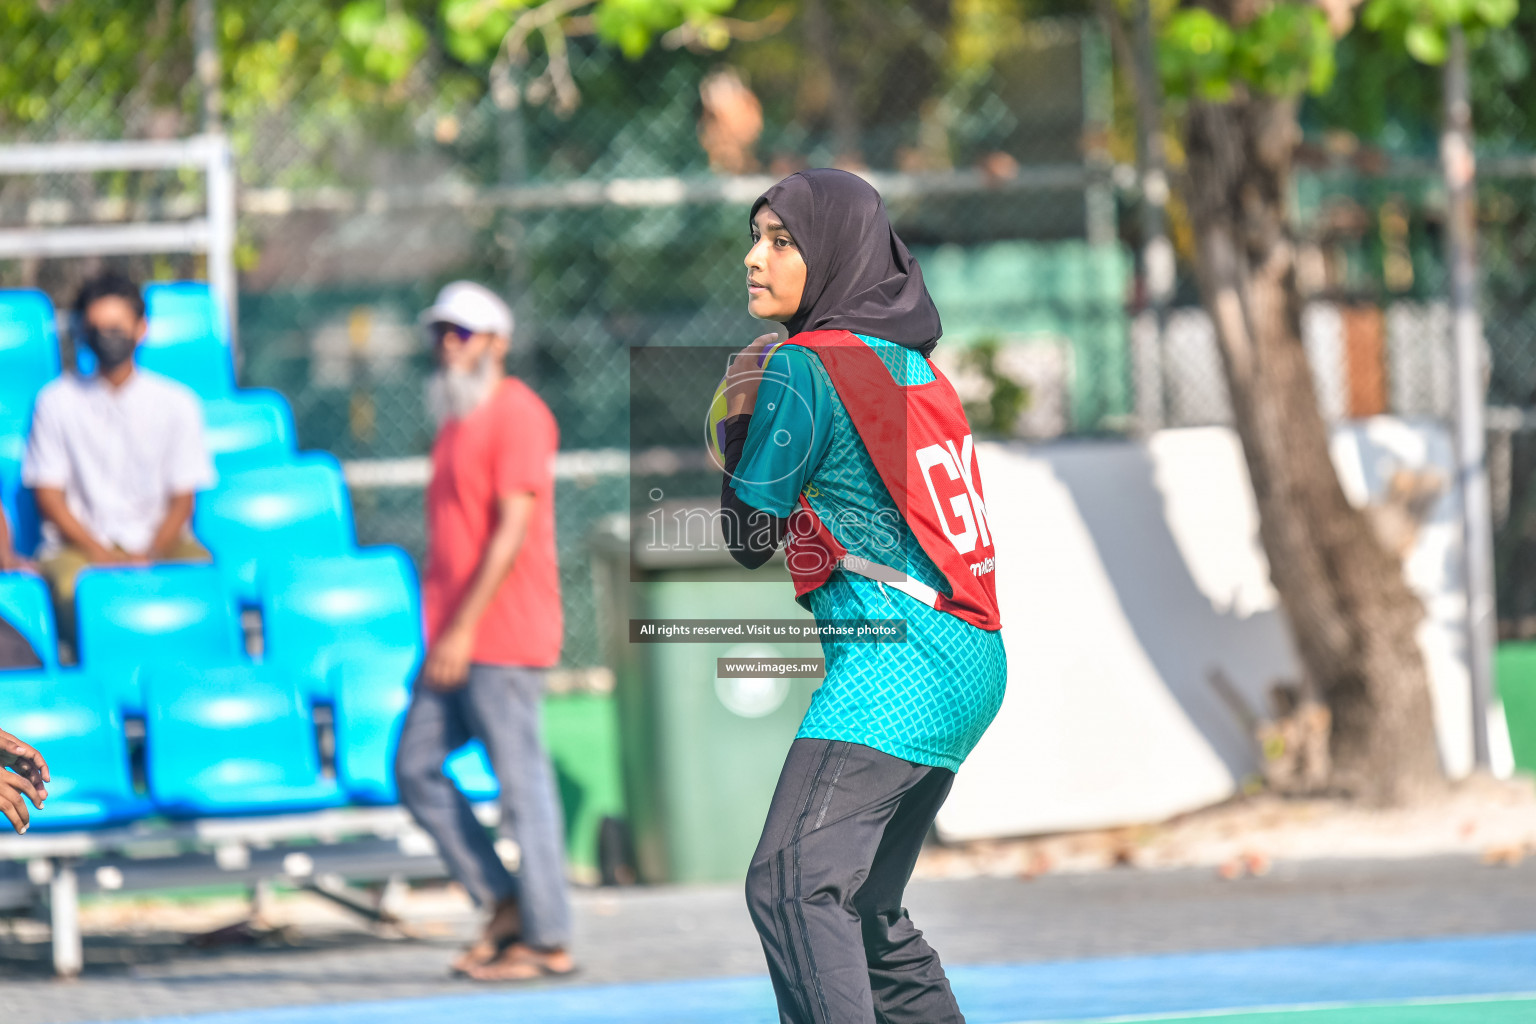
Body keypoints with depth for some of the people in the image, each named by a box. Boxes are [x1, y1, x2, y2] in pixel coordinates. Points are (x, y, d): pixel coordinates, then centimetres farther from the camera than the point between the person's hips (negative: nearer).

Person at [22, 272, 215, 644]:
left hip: (158, 543, 1)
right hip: (79, 544, -1)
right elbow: (48, 493, 2)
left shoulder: (176, 403, 5)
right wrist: (102, 555, -11)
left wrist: (149, 556, -13)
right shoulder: (57, 401, 3)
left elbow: (182, 498, 5)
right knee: (73, 591, -36)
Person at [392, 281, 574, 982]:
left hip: (503, 640, -10)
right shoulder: (454, 422, 18)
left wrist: (463, 629, -20)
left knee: (521, 783, -5)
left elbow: (512, 531, -17)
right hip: (454, 642, 10)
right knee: (416, 768, 7)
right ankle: (502, 904, 12)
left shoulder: (517, 415, -11)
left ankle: (547, 942, -1)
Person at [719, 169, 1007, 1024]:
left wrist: (739, 417, 10)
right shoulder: (915, 364, 18)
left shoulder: (806, 367, -8)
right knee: (866, 913, 18)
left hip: (894, 657, -10)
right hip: (971, 665, 10)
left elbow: (748, 537, -2)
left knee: (792, 887, -20)